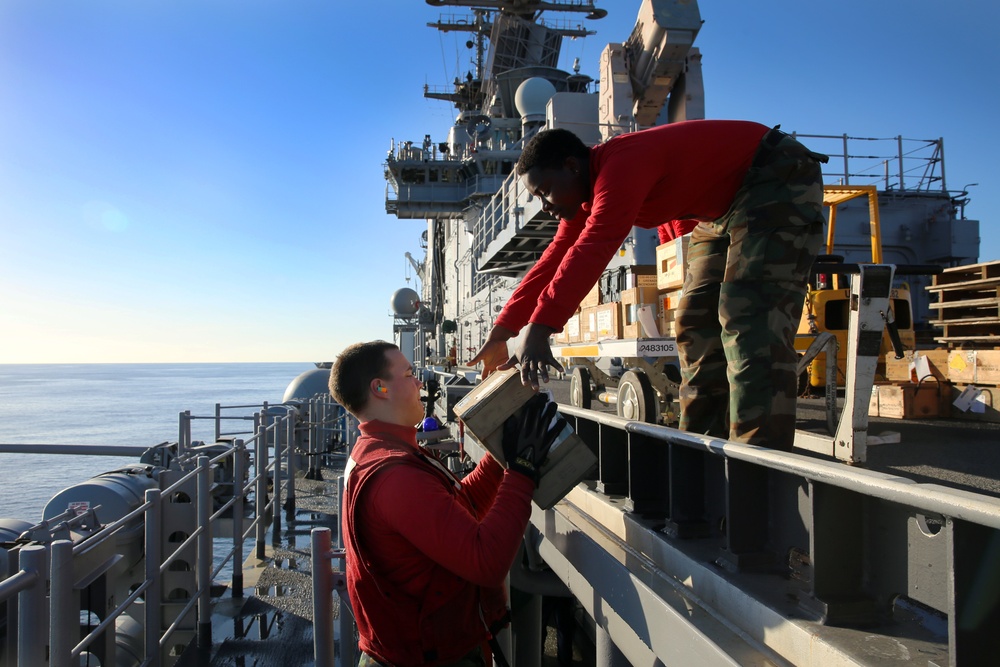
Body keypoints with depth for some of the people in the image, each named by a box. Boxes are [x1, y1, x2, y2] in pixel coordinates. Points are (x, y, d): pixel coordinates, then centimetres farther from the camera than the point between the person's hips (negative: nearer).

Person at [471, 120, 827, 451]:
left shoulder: (622, 163, -29)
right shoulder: (589, 190, 2)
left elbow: (591, 251, -40)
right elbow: (554, 259, 2)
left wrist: (538, 331, -45)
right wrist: (501, 333, 1)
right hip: (722, 210, 10)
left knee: (750, 321, -23)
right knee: (697, 324, 2)